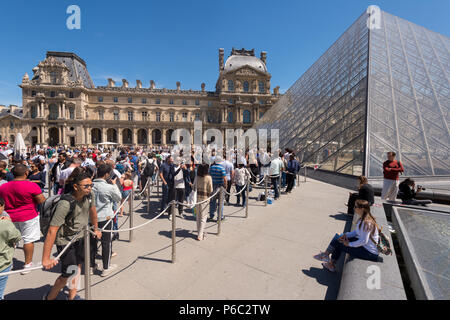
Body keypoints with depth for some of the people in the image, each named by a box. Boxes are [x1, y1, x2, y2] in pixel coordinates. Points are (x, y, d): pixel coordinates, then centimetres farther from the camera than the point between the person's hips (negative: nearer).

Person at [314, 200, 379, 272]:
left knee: (338, 244, -7)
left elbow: (364, 241, -27)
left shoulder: (366, 222, -28)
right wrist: (346, 235, 0)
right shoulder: (363, 219, 4)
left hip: (369, 253, -9)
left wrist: (349, 244, -16)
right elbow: (357, 232, 14)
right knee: (338, 239, 6)